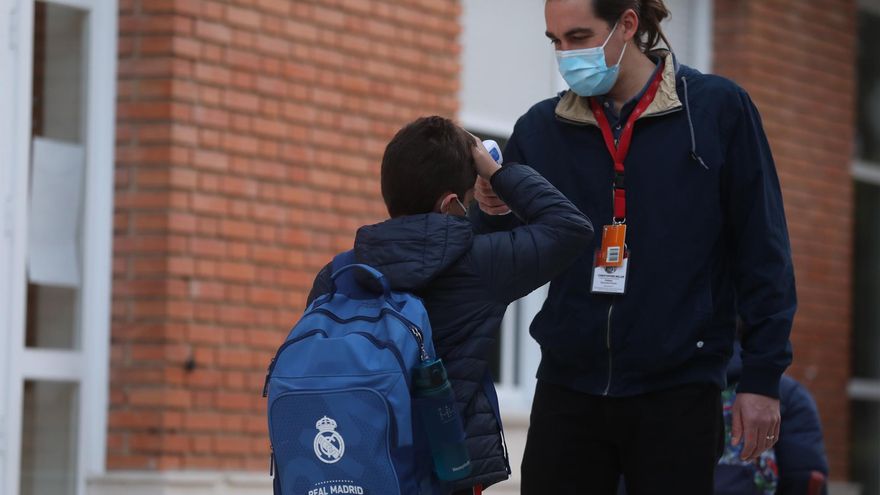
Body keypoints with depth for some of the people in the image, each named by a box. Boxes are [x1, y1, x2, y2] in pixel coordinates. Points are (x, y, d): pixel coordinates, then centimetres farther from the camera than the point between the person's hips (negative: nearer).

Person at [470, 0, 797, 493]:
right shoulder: (540, 128, 6)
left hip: (677, 392, -3)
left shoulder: (718, 108, -2)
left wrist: (762, 377, -5)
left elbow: (761, 254, -1)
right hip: (567, 389, 3)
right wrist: (494, 215, -12)